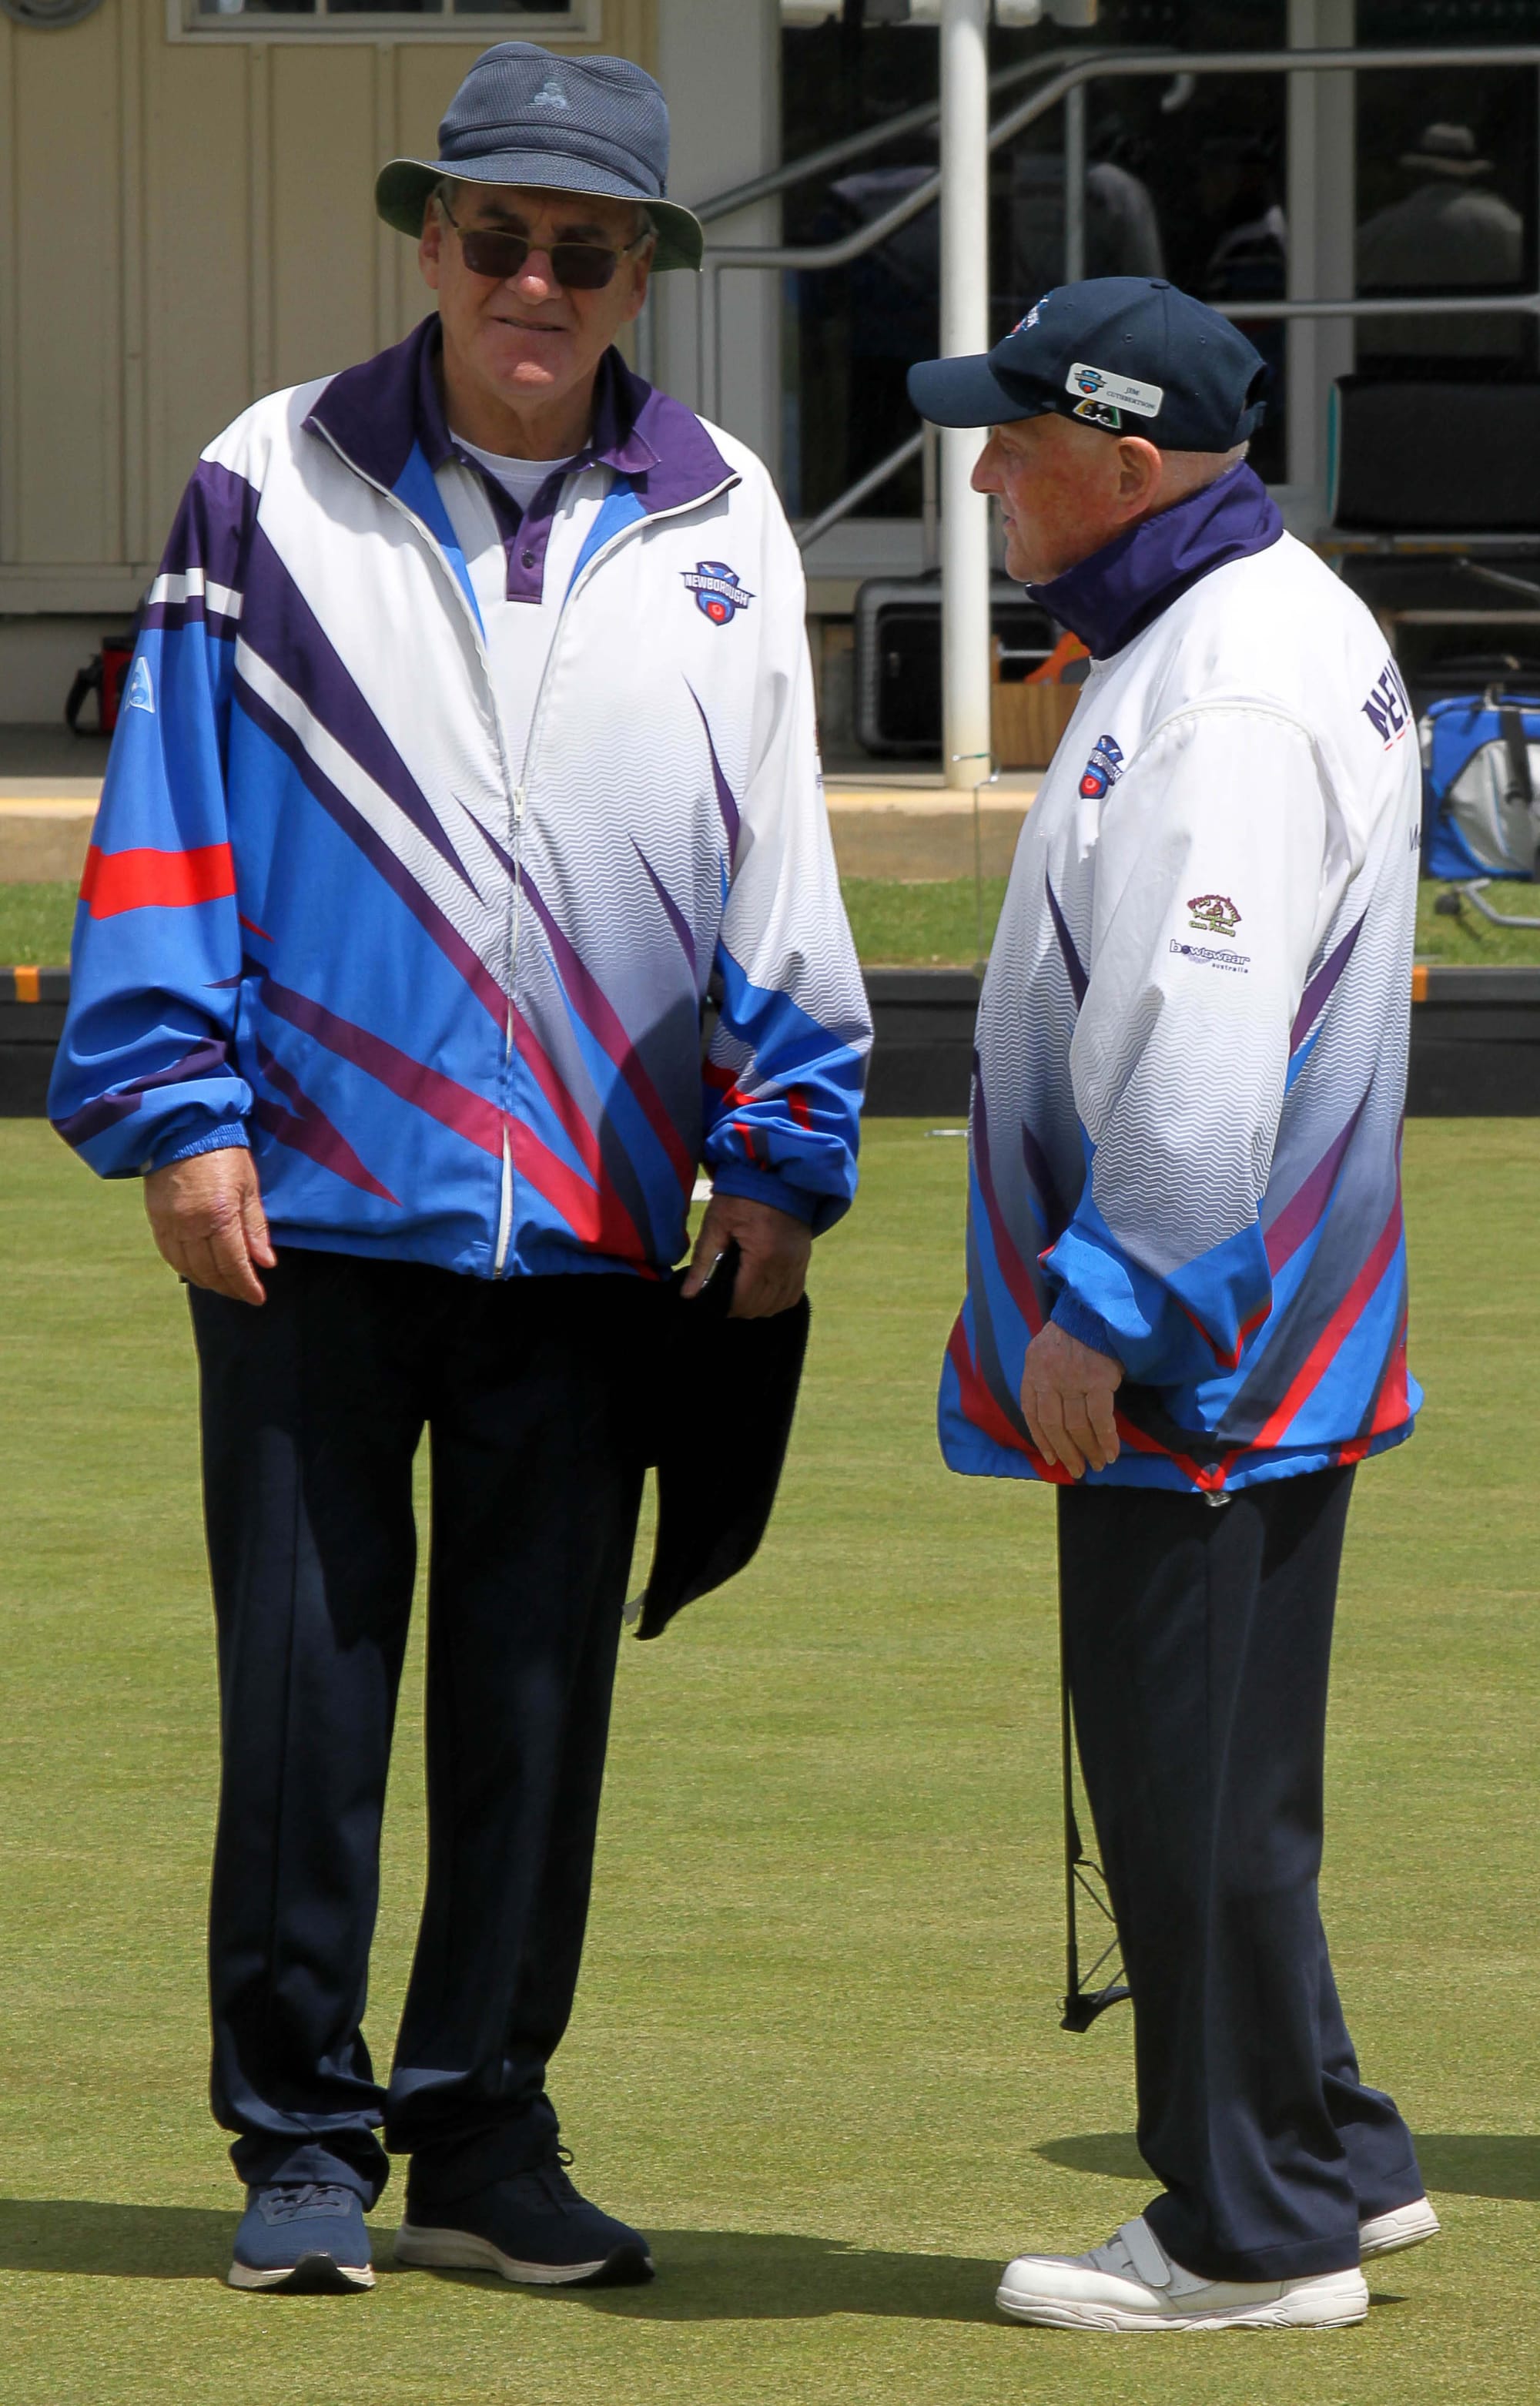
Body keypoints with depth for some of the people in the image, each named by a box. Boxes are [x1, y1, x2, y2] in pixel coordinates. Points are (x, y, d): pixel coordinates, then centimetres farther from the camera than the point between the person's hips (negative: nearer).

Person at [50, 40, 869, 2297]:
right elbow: (172, 817, 2)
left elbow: (777, 856, 10)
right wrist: (175, 1113, -4)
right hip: (317, 1196, -2)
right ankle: (303, 2138, 9)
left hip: (596, 1224, 2)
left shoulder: (721, 525, 7)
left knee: (540, 1693, 7)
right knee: (306, 1685, 0)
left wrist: (780, 1154, 6)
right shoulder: (274, 489, 2)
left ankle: (487, 2138, 16)